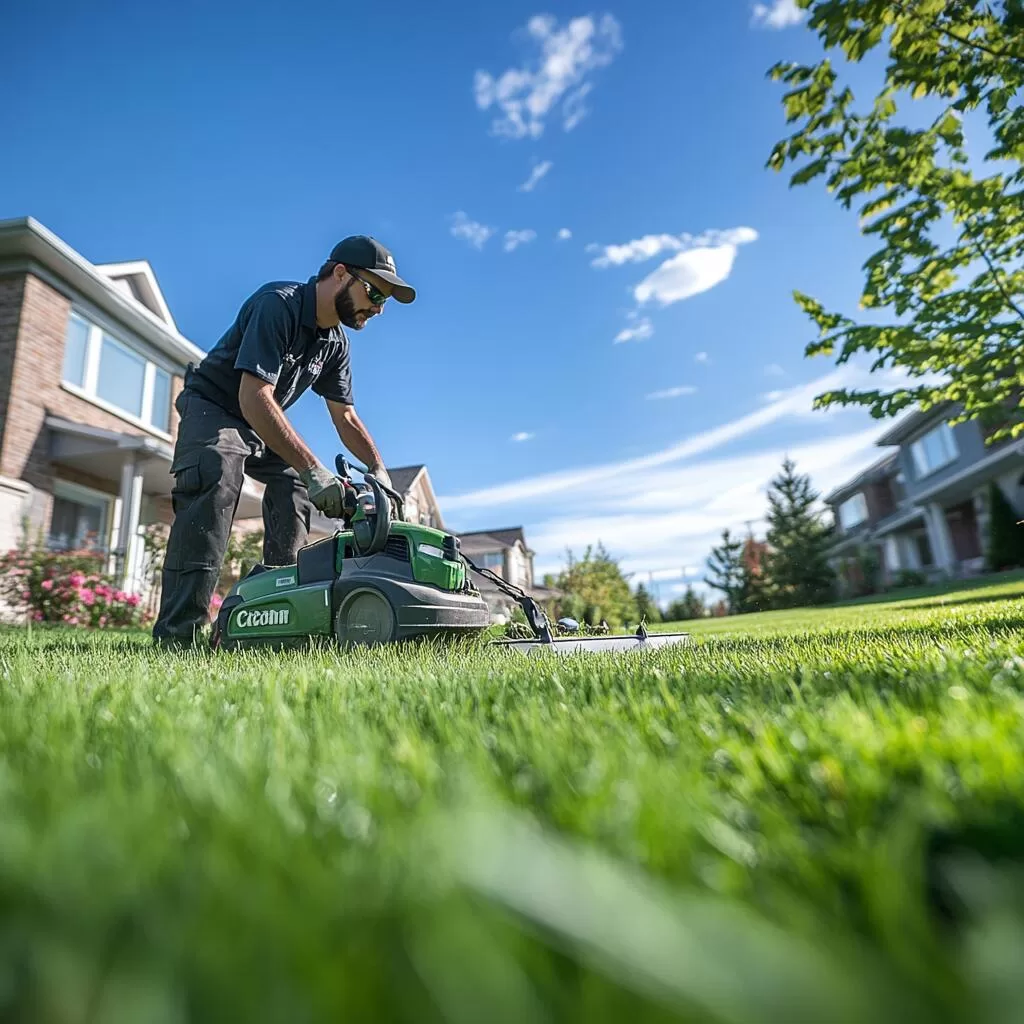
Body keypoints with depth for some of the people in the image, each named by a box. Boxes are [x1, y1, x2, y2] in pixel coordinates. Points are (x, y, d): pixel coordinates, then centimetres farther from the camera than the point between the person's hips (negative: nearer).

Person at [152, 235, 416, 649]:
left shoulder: (336, 343, -1)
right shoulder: (278, 304, -27)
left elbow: (346, 418, 2)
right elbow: (254, 398, -36)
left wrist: (379, 470, -14)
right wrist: (312, 468, -43)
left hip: (264, 425, 8)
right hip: (212, 409, -8)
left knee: (296, 487, -7)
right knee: (213, 483, -32)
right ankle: (177, 634, -33)